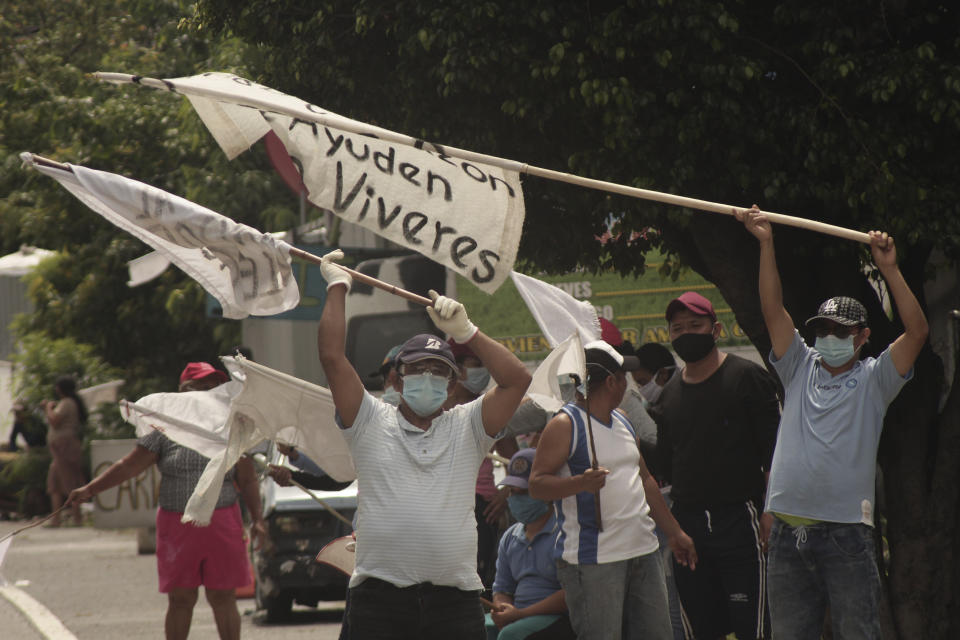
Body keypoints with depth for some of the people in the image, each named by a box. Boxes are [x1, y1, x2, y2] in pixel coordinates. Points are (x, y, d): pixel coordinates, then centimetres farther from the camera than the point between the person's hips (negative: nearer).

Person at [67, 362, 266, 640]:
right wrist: (90, 489, -7)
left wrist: (257, 519, 0)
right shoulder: (165, 430, 3)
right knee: (180, 600, 4)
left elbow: (248, 481, 9)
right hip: (177, 528, 0)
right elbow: (128, 466, 1)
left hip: (222, 525, 0)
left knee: (223, 598, 0)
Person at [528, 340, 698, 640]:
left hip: (642, 551, 8)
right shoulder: (565, 424, -7)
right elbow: (536, 484, -14)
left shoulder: (623, 423, 19)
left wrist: (674, 532, 28)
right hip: (592, 560, -8)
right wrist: (580, 483, -31)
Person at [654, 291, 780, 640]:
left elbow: (775, 452, -6)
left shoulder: (747, 378, -1)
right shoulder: (669, 394, 16)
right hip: (687, 525, 6)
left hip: (739, 519, -6)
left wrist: (771, 513, -15)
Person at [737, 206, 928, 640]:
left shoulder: (873, 380, 5)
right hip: (788, 533, 4)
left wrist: (889, 269, -13)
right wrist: (766, 244, -1)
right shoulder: (801, 369, 14)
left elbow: (917, 332, -8)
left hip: (847, 534, -4)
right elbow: (772, 310, 7)